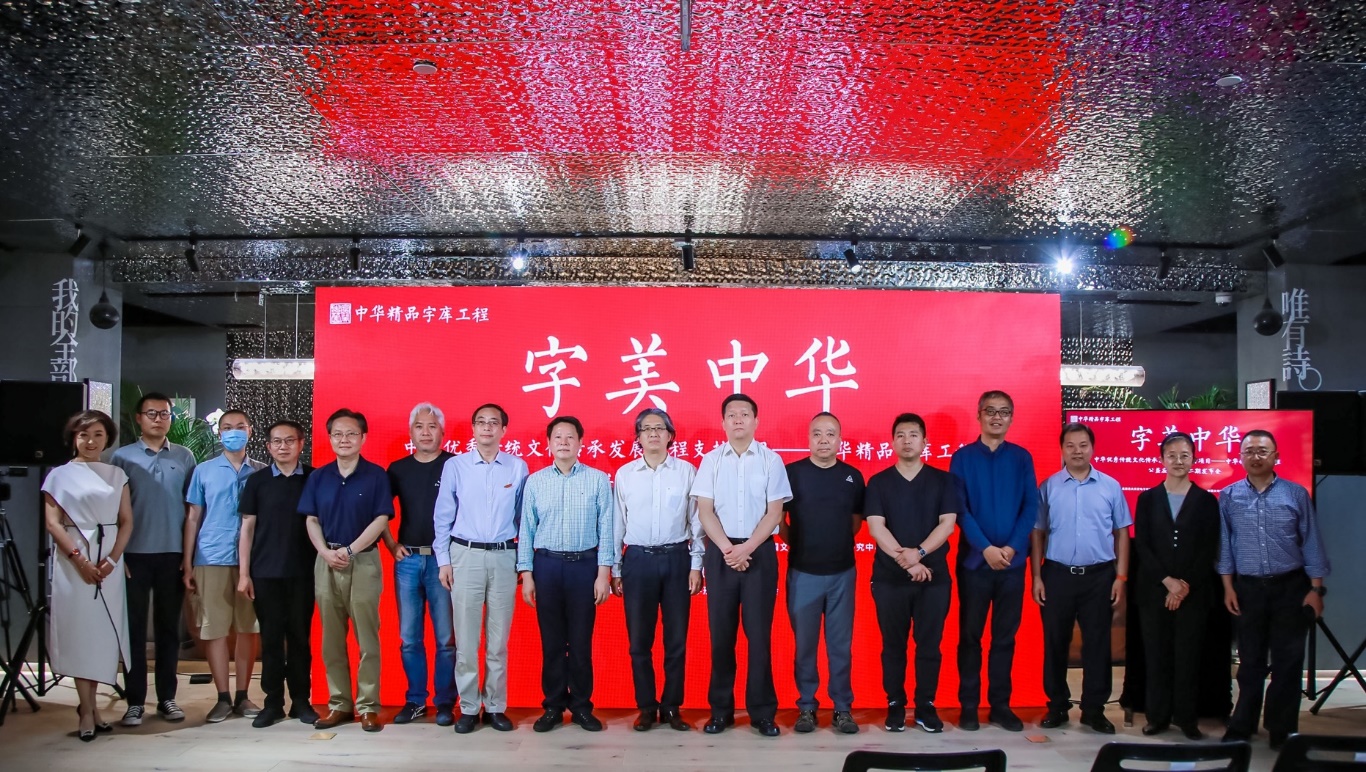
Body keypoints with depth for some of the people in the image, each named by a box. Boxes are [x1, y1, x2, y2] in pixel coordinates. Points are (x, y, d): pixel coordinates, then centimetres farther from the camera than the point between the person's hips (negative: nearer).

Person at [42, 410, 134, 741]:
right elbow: (52, 522, -3)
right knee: (78, 630, -2)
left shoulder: (116, 475, 10)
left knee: (103, 631, 1)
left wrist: (112, 559, -7)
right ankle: (87, 709, 2)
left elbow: (126, 521, 6)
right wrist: (78, 558, -12)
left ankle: (89, 704, 11)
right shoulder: (60, 475, 3)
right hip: (74, 561, -2)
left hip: (109, 561, 3)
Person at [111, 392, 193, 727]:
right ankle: (134, 701, 9)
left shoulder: (184, 457, 6)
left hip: (173, 554, 1)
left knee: (169, 626, 8)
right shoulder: (122, 457, 3)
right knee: (135, 627, 3)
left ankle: (167, 697, 16)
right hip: (135, 554, -1)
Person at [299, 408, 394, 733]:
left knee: (367, 636, -1)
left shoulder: (376, 475, -2)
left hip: (364, 561, -3)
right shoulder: (318, 476, 9)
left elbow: (381, 519, -6)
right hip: (326, 561, 4)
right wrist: (325, 552, -7)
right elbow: (311, 519, 9)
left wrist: (350, 550, -13)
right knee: (331, 637, 7)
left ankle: (368, 706, 5)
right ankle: (339, 703, 16)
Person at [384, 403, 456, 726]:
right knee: (409, 637, 8)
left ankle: (445, 702, 11)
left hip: (443, 560, -3)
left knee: (446, 636, 1)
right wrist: (392, 545, 6)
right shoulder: (398, 469, 9)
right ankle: (415, 700, 20)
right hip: (407, 559, 4)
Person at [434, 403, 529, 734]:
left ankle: (495, 706, 17)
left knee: (498, 639, 7)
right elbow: (443, 516, 3)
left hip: (504, 557, 1)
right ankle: (468, 708, 12)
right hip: (465, 555, -1)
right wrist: (443, 560, 0)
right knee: (466, 638, 2)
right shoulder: (455, 465, 1)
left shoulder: (518, 467, 3)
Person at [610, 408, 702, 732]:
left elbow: (696, 521, 4)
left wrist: (696, 565, 0)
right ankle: (647, 707, 17)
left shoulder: (686, 471, 2)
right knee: (639, 640, 5)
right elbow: (617, 524, 7)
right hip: (638, 560, 0)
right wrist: (615, 570, 6)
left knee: (676, 639, 6)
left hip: (677, 559, 0)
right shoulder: (624, 474, 4)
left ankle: (672, 706, 18)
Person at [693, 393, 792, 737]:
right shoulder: (710, 461, 5)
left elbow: (775, 512, -2)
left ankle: (762, 711, 9)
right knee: (721, 633, 5)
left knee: (759, 633, 1)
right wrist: (728, 548, -12)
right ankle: (721, 709, 14)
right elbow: (705, 511, 0)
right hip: (720, 552, 1)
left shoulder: (771, 460, 2)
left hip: (760, 552, -1)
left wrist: (746, 548, -12)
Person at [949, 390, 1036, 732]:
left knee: (1005, 636, 8)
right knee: (970, 634, 4)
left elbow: (1031, 507, 0)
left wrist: (1012, 547, -13)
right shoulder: (963, 457, 0)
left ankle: (1000, 705, 17)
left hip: (1013, 561, 2)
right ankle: (969, 706, 12)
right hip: (974, 560, -2)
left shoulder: (1021, 458, 6)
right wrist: (986, 548, -17)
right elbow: (960, 509, -6)